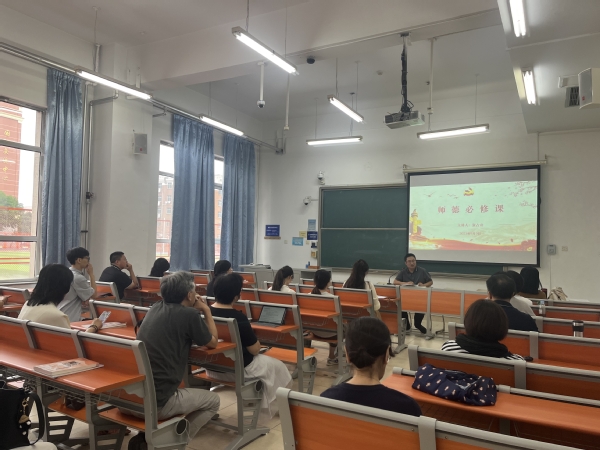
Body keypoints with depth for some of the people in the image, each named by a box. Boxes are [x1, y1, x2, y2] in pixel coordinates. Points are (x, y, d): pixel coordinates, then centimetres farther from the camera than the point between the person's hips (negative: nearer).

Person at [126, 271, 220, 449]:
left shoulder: (155, 308, 9)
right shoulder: (189, 314, -11)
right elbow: (212, 343, 7)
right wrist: (206, 311, 17)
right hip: (155, 403, -7)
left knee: (184, 391, 35)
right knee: (213, 400, 16)